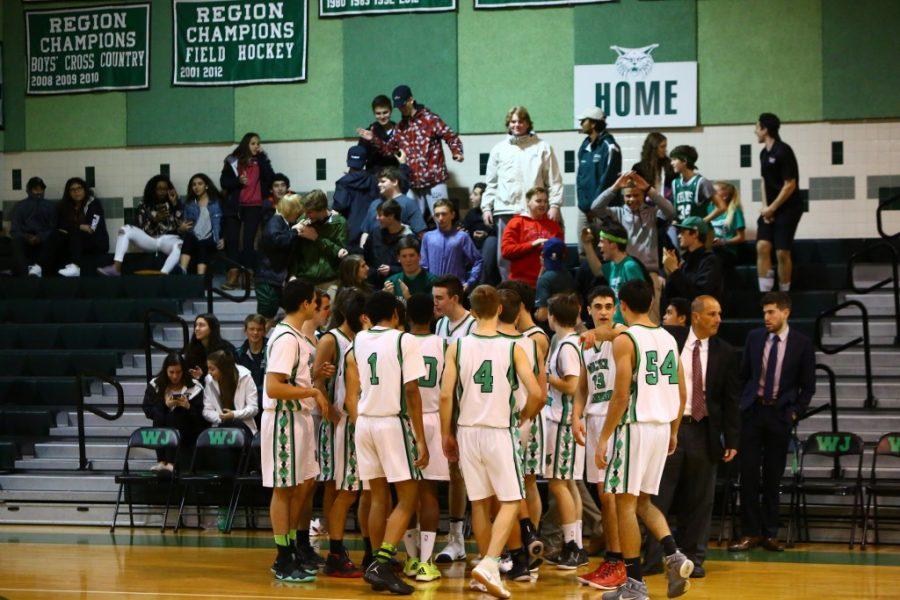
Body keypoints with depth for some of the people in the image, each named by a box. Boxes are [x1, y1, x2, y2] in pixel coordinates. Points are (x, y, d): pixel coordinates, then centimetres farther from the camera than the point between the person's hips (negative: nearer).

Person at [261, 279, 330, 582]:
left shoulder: (293, 335, 13)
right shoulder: (286, 338, -19)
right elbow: (273, 387, -25)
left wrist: (315, 376, 9)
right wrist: (313, 392, -20)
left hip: (298, 417, 10)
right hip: (284, 419, -10)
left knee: (305, 483, 15)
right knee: (285, 488, -3)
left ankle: (290, 553, 23)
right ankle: (284, 563, 4)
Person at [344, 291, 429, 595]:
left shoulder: (358, 341, 9)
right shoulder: (404, 340, -7)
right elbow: (412, 392, -10)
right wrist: (420, 440, -9)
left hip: (364, 422, 6)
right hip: (394, 422, -6)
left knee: (379, 497, 15)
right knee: (408, 499, -2)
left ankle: (378, 565, 18)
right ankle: (382, 565, -16)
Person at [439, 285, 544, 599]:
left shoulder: (457, 347, -2)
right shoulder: (512, 348, -6)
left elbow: (445, 395, -6)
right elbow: (536, 394, -11)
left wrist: (446, 435, 6)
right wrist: (523, 416, 10)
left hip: (467, 431, 3)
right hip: (499, 432, -3)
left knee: (479, 502, 14)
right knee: (510, 501, 4)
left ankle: (490, 570, 21)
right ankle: (489, 564, -14)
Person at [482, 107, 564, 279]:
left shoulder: (542, 147, 8)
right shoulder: (499, 149, 15)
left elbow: (554, 180, 4)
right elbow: (491, 183, 17)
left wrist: (554, 205, -5)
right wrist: (487, 207, 8)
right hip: (506, 210, 2)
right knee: (505, 257, 1)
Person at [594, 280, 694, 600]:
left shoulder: (625, 340, -10)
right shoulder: (669, 339, 11)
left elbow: (621, 395, -16)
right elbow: (681, 393, 14)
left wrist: (603, 439, -12)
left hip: (635, 427, -7)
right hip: (663, 427, 7)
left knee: (625, 503, 1)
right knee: (643, 501, 19)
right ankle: (673, 555, -1)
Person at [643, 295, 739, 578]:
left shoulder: (725, 353, 5)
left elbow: (731, 400, 5)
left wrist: (731, 440, 0)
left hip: (703, 432, 1)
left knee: (698, 501, 6)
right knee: (658, 496, 1)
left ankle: (693, 557, 15)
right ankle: (650, 557, 7)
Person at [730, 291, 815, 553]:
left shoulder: (802, 344, -2)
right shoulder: (754, 337, 6)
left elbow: (808, 386, 3)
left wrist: (795, 412, -4)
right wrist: (744, 403, 6)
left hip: (781, 414, -2)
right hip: (752, 411, 2)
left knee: (773, 476, 3)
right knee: (749, 473, -3)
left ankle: (770, 533, 10)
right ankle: (751, 533, 2)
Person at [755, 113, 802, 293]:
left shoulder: (783, 151, -14)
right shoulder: (764, 153, 11)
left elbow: (790, 185, -15)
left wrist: (772, 208, -13)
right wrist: (765, 206, 2)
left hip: (788, 208, -7)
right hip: (770, 209, 7)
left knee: (782, 252, -7)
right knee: (762, 247, -8)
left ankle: (784, 296, 5)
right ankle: (765, 292, -8)